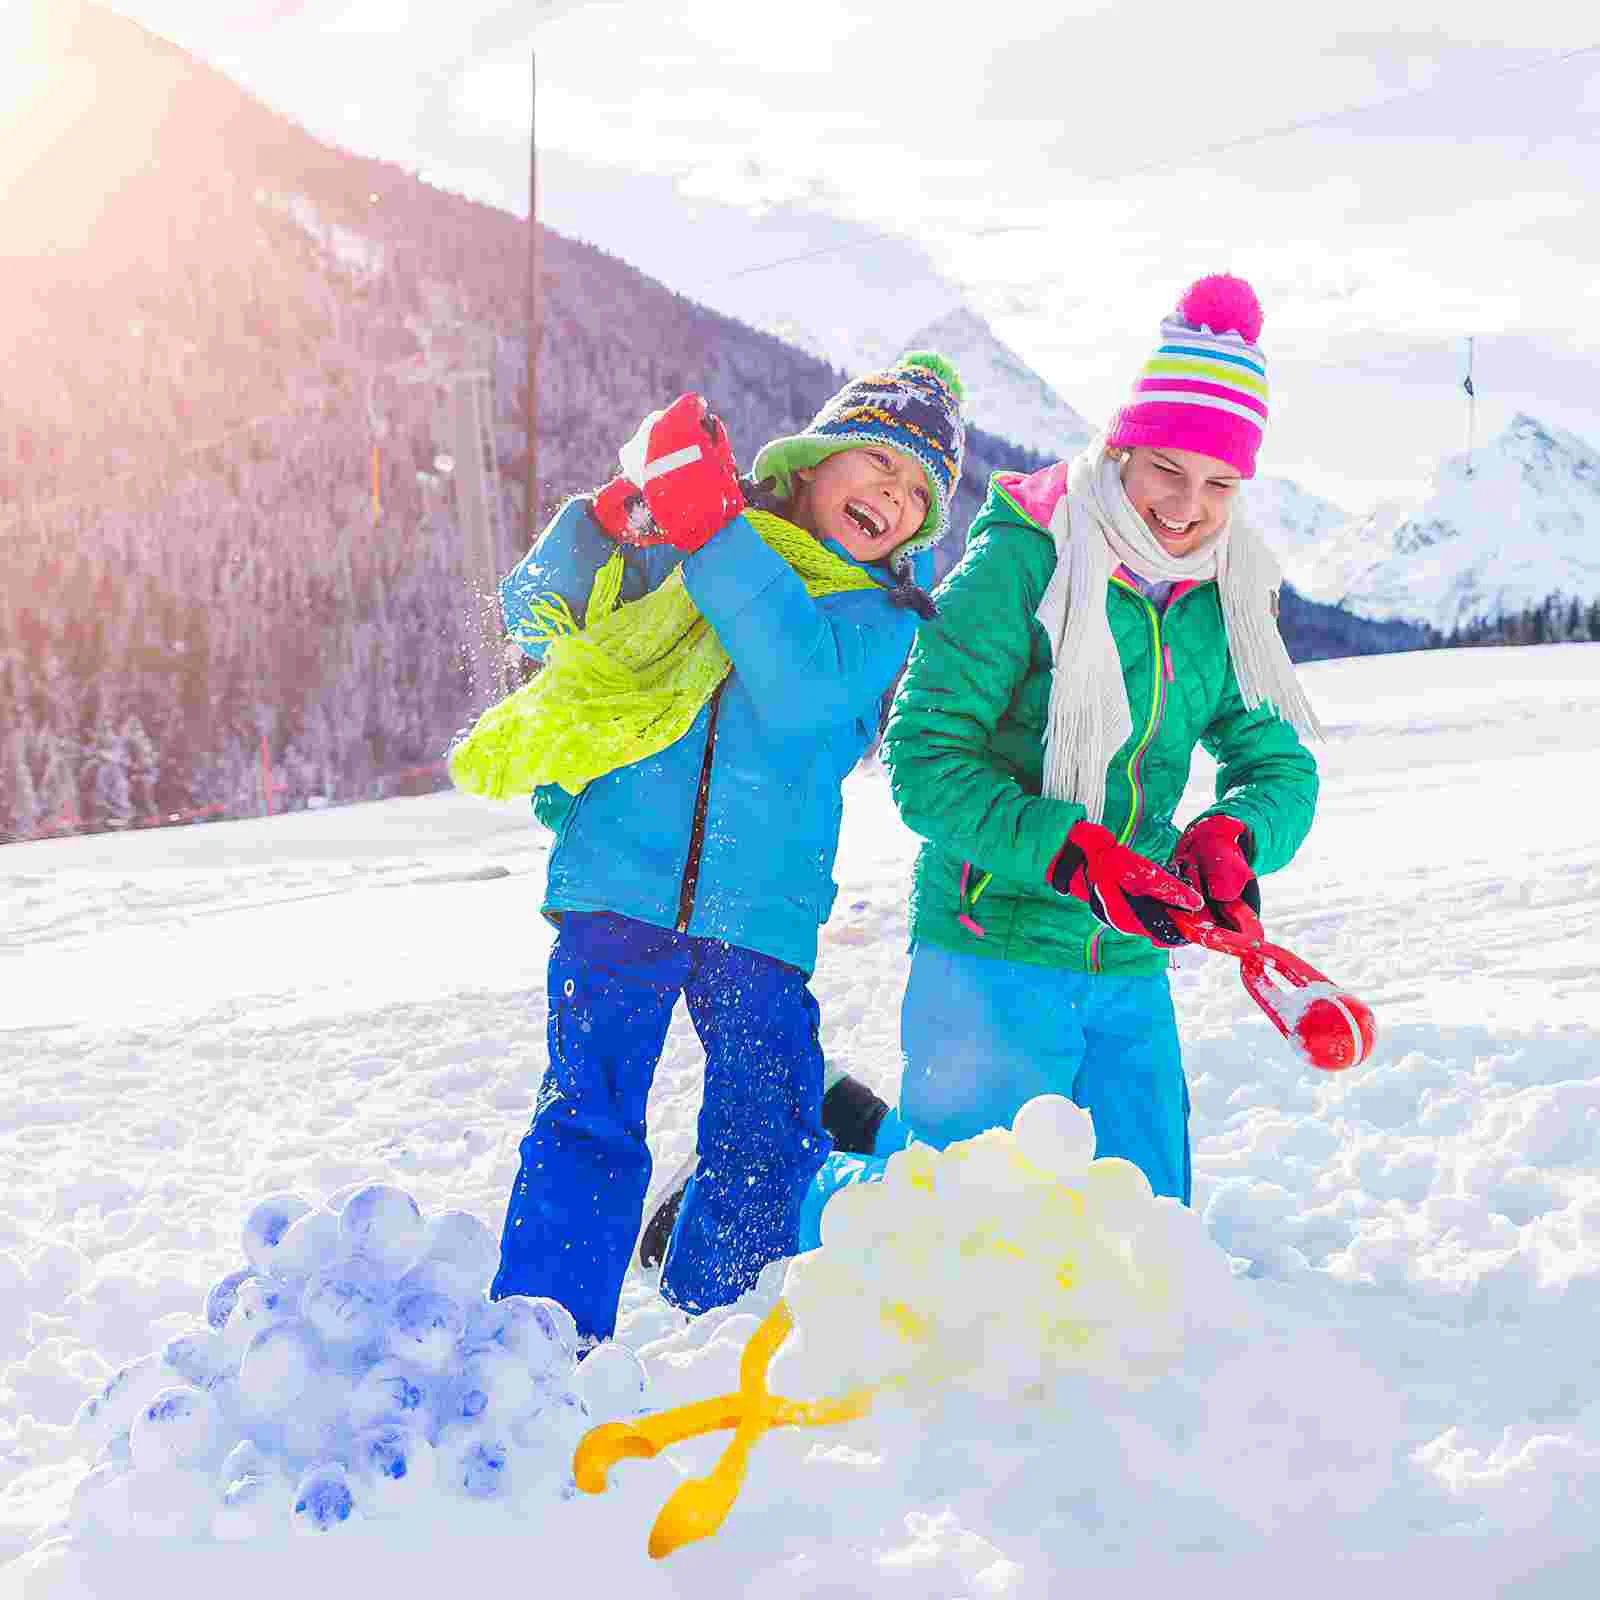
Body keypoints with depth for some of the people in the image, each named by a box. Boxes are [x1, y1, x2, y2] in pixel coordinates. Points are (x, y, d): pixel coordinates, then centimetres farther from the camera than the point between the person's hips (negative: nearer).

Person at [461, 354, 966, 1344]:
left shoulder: (884, 608, 9)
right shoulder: (678, 535, 11)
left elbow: (802, 683, -14)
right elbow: (532, 616, 8)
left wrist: (712, 537, -21)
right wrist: (608, 522, -10)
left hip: (762, 908, 2)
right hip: (623, 879, -1)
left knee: (771, 1141, 7)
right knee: (590, 1122, -9)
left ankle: (714, 1333, 29)